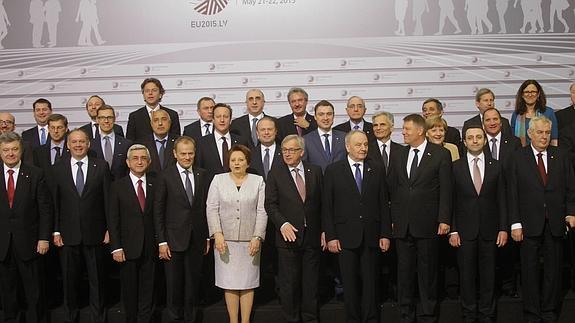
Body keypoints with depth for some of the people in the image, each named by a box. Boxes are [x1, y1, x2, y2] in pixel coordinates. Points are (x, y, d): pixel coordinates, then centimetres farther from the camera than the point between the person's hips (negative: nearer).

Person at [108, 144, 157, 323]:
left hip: (150, 248, 1)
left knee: (147, 291, 6)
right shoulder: (118, 186, 0)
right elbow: (113, 220, -2)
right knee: (129, 291, 11)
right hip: (128, 248, -1)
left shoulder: (155, 185, 5)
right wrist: (116, 248, -8)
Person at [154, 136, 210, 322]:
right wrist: (161, 242, -8)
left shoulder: (202, 175, 6)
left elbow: (206, 207, 8)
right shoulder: (165, 177, -4)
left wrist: (207, 237, 6)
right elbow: (158, 212, -4)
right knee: (174, 285, 6)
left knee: (193, 284, 9)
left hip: (197, 240, 3)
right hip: (174, 240, -2)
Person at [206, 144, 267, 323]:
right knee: (229, 283, 2)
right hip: (225, 240, 0)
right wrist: (217, 234, -10)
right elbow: (211, 208, 2)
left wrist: (257, 237, -8)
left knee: (248, 282, 3)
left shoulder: (258, 181, 6)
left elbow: (262, 211, 1)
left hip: (250, 241, 0)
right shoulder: (218, 180, 7)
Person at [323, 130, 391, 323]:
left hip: (371, 237, 2)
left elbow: (383, 204, 7)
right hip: (346, 237, -1)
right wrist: (330, 236, -6)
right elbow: (327, 206, -1)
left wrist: (385, 234, 1)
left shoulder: (377, 171, 8)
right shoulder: (333, 171, 1)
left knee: (370, 281, 6)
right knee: (350, 283, 6)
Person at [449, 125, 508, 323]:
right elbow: (451, 201, 0)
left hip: (489, 231, 1)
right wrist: (452, 230, -5)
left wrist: (503, 229, -1)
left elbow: (502, 200, 5)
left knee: (488, 275, 6)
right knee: (466, 275, 5)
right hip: (465, 230, -1)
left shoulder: (496, 167, 6)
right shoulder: (455, 167, 2)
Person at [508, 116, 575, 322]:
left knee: (553, 270, 9)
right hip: (529, 224, -2)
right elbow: (513, 193, -3)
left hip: (555, 224, 2)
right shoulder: (518, 158, 0)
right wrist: (515, 223, -8)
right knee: (530, 270, 5)